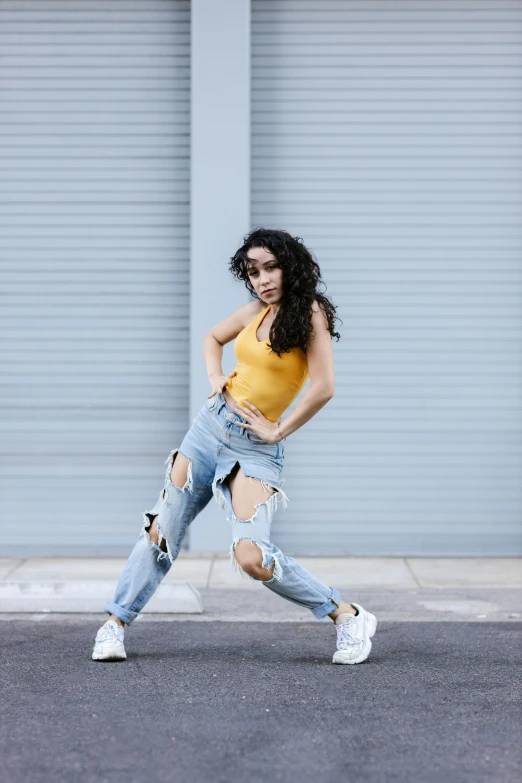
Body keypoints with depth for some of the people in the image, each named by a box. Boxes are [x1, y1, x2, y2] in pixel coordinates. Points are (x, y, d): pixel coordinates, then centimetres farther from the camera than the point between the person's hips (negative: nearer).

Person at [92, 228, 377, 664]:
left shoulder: (310, 313, -11)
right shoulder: (256, 312, 7)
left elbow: (323, 388, -20)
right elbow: (212, 339, 28)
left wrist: (279, 431, -11)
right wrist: (216, 377, 9)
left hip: (256, 446, -6)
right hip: (211, 424, 6)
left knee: (252, 556, -18)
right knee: (162, 531, 7)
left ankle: (350, 618, -5)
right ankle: (115, 624, 19)